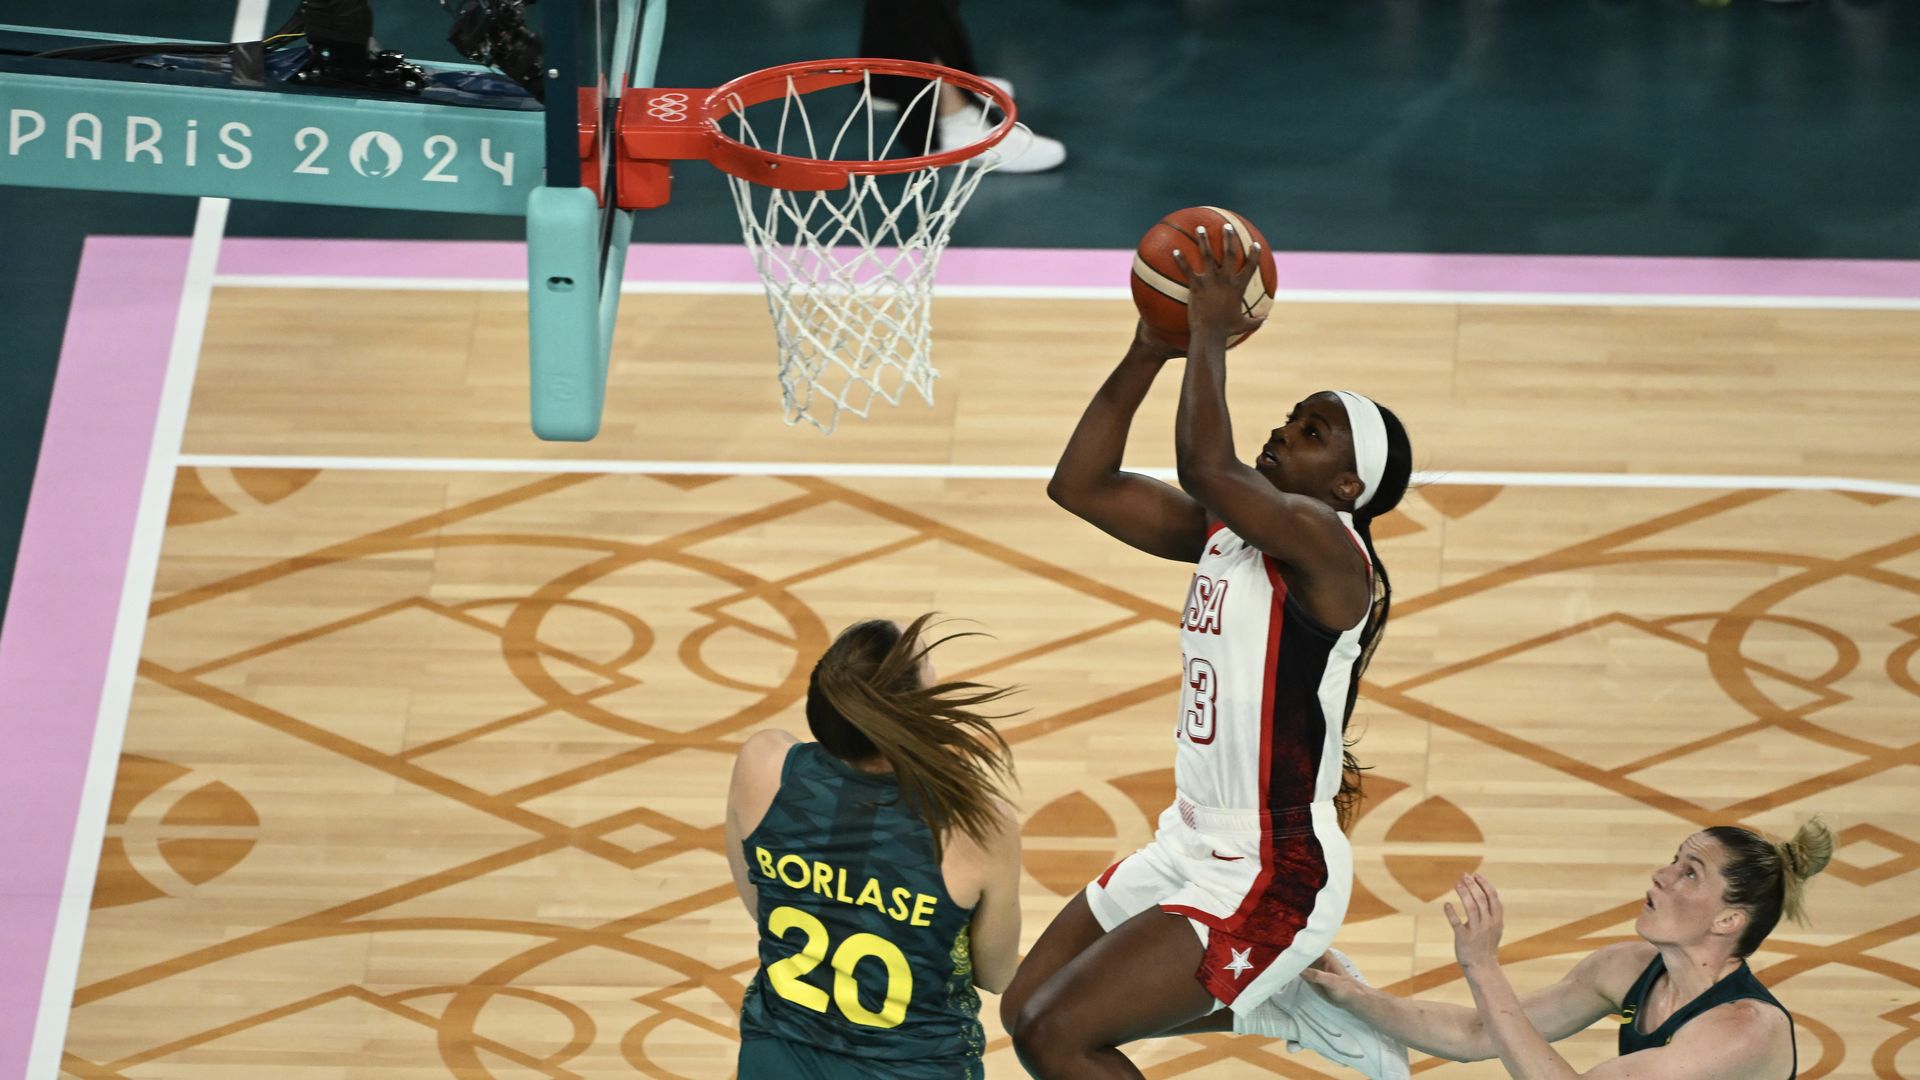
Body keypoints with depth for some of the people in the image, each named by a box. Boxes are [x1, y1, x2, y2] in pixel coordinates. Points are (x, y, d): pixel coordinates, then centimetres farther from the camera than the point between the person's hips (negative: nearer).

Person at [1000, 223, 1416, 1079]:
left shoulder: (1326, 543, -18)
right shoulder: (1223, 528, 8)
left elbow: (1207, 468, -34)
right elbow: (1080, 485, 7)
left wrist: (1212, 333, -22)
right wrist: (1151, 351, 0)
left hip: (1271, 878, -10)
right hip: (1189, 848, 10)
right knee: (1025, 1009, 17)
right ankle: (1277, 1006, 25)